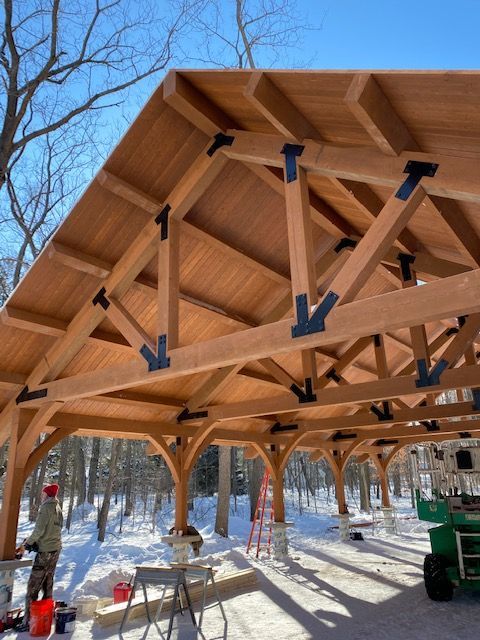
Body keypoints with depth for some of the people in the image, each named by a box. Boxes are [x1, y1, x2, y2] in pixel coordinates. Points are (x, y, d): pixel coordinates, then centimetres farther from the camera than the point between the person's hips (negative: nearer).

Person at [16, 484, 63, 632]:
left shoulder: (45, 507, -15)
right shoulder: (58, 508, 8)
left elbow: (39, 530, -19)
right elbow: (55, 529, 10)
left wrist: (26, 543, -3)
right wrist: (31, 542, 10)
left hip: (45, 551, -8)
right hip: (56, 549, 8)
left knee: (33, 586, -2)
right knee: (47, 582, 17)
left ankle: (28, 621, -1)